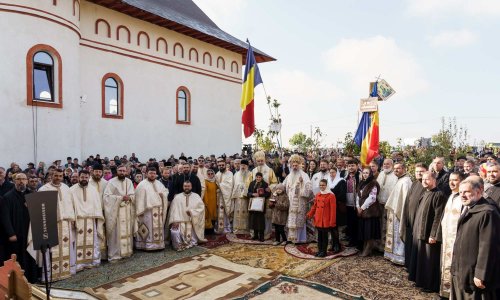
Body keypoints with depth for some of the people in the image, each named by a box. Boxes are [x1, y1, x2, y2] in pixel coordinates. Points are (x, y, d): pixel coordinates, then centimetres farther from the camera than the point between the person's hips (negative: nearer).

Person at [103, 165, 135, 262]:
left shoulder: (129, 182, 10)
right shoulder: (111, 182, -5)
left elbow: (133, 195, 9)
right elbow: (107, 196, -13)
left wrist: (129, 197, -14)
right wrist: (121, 198, -19)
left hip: (127, 211, 5)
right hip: (115, 211, -5)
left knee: (127, 232, 9)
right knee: (116, 233, -3)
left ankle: (125, 251, 20)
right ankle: (114, 254, 4)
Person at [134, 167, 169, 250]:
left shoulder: (159, 183, 12)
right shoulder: (142, 184, -6)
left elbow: (166, 191, 20)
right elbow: (140, 198, -10)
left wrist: (163, 194, -5)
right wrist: (140, 211, -15)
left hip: (159, 210, 6)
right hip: (148, 210, -6)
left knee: (158, 227, 10)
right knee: (149, 228, -3)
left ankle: (158, 244, 19)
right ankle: (148, 245, 4)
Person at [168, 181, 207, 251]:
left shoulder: (196, 196, 8)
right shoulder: (177, 197, 7)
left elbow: (201, 207, -2)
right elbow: (174, 209, -3)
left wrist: (192, 212, -15)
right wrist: (175, 221, -17)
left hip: (192, 222, 1)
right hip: (180, 222, -1)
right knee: (174, 232, -25)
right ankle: (179, 245, -2)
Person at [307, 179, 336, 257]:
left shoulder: (331, 195, -10)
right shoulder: (317, 195, 8)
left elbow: (333, 209, -12)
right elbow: (314, 206, 16)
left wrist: (332, 221, -14)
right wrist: (310, 214, 7)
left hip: (326, 220, -5)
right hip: (318, 219, 5)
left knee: (325, 236, 5)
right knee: (319, 235, 13)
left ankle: (324, 251, 15)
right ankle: (319, 250, 23)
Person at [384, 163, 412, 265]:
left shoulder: (405, 181, -18)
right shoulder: (400, 180, 13)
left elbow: (405, 199, -22)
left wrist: (401, 214, -23)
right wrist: (390, 208, 13)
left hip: (399, 213, -10)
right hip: (395, 212, 10)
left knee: (399, 236, 0)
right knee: (396, 235, 16)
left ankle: (399, 257, 10)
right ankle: (395, 255, 26)